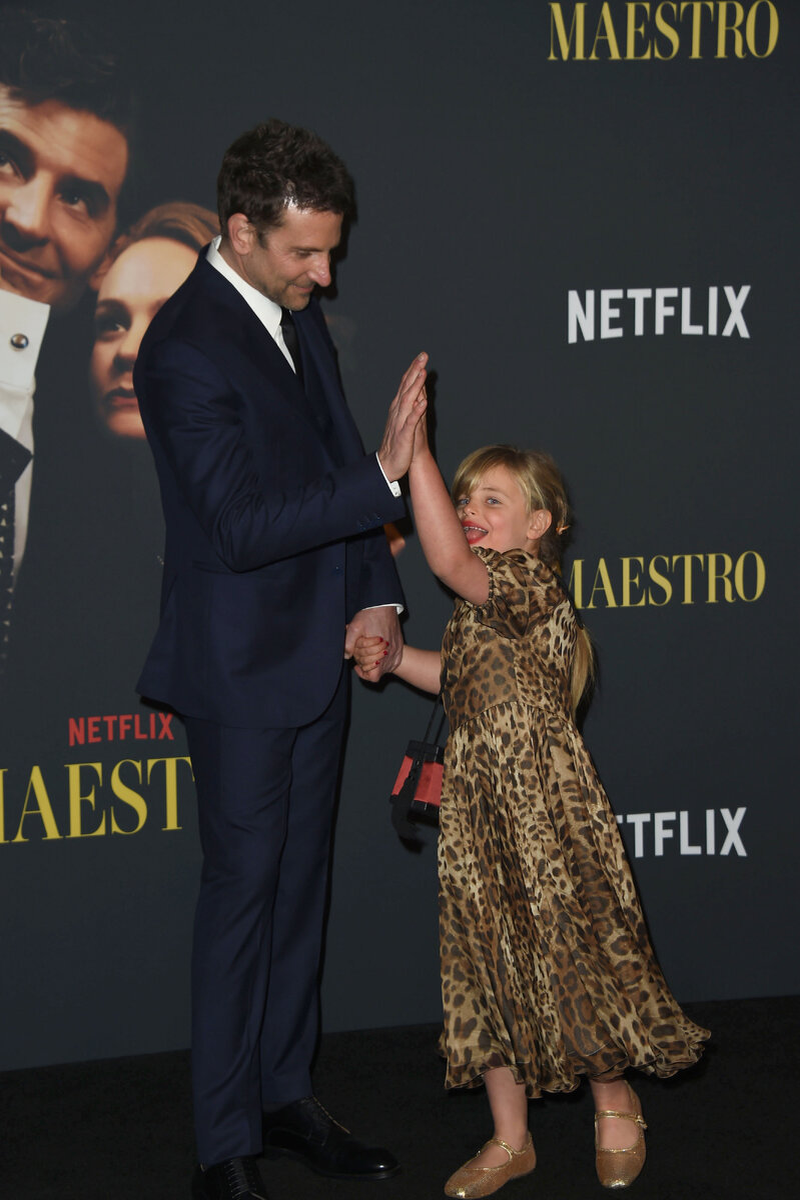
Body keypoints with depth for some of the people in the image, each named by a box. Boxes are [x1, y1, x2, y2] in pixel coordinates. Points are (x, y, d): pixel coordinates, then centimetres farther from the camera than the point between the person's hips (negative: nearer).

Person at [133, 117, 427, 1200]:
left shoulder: (296, 314, 6)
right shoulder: (187, 349, -21)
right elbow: (242, 524, -24)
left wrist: (375, 593, 0)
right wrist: (383, 476, -26)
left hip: (320, 653, 8)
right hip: (242, 670, -8)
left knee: (300, 880, 16)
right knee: (243, 889, 0)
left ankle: (285, 1096, 30)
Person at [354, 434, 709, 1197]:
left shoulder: (532, 583, -16)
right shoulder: (478, 606, 11)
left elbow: (449, 561, -33)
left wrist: (416, 453, -36)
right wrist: (394, 658, 10)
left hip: (547, 816, -8)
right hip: (477, 812, 8)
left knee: (572, 956, 3)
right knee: (485, 962, 11)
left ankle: (615, 1107, 28)